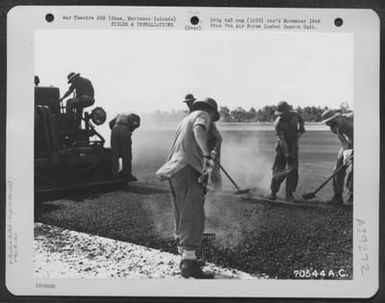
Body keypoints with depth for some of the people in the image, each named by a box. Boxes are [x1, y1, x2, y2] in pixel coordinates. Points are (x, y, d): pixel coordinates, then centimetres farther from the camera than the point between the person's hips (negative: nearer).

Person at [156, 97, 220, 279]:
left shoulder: (186, 118, 27)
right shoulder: (202, 115, 4)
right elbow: (198, 130, -21)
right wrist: (207, 155, -33)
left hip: (174, 170, 9)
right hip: (187, 169, -9)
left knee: (182, 217, 14)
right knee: (194, 217, -12)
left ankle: (185, 257, 19)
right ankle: (189, 263, -18)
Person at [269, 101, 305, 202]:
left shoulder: (295, 114, -8)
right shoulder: (278, 123, -22)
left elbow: (301, 120, 20)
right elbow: (281, 140, -29)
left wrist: (301, 130, 3)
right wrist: (287, 155, -34)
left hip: (293, 146, 3)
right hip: (282, 147, -3)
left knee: (293, 170, -5)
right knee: (278, 170, -5)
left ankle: (289, 193, 2)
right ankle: (273, 192, 9)